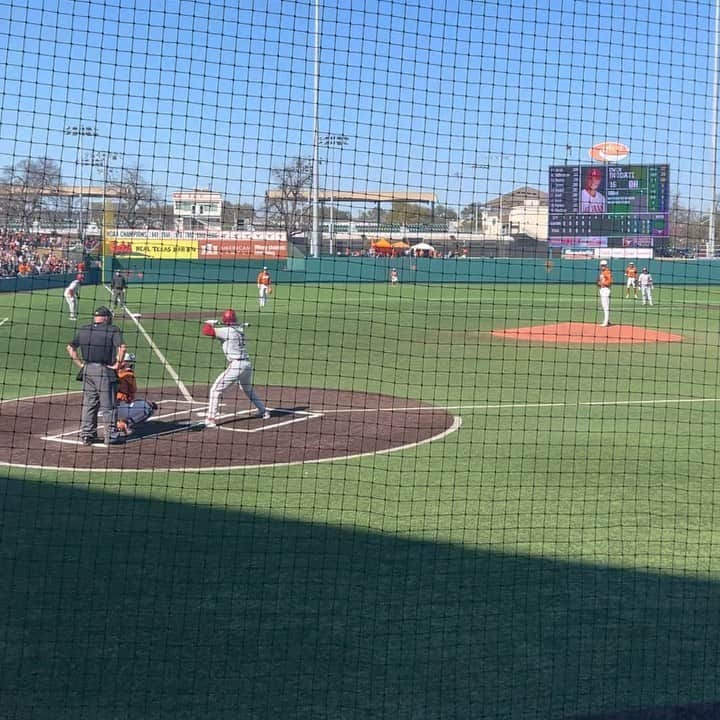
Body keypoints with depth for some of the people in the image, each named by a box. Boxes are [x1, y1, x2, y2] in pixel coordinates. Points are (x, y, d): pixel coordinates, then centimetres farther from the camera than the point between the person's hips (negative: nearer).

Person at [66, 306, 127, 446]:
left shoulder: (82, 330, 9)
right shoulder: (113, 330, -7)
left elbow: (70, 348, 10)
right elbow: (122, 348, -20)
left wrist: (80, 364, 9)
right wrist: (117, 364, -10)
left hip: (87, 370, 4)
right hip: (105, 371, -4)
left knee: (88, 404, 14)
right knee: (108, 405, 4)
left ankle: (86, 434, 17)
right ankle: (111, 435, 9)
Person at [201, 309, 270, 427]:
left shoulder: (226, 330, -9)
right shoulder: (240, 329, 10)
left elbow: (206, 331, -12)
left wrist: (209, 324, 10)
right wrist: (215, 324, 16)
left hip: (236, 365, -8)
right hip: (247, 364, 8)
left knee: (216, 390, -3)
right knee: (248, 389, 32)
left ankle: (211, 419, -11)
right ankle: (264, 411, 39)